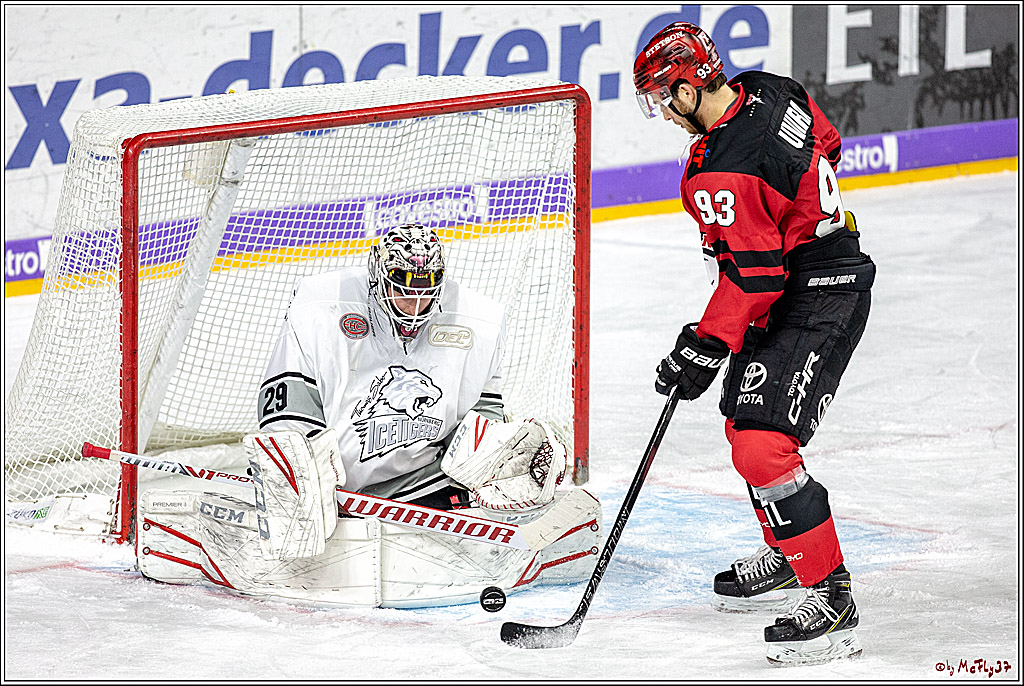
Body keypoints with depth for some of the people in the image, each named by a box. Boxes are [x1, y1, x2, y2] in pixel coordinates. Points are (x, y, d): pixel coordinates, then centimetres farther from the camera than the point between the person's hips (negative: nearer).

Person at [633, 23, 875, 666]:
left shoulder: (724, 172, -26)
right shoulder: (771, 93, 1)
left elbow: (751, 275, -23)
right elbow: (827, 146, 19)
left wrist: (705, 349, -13)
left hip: (817, 301, -11)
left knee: (763, 445, -18)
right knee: (745, 424, 23)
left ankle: (832, 601, -17)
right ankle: (789, 556, 39)